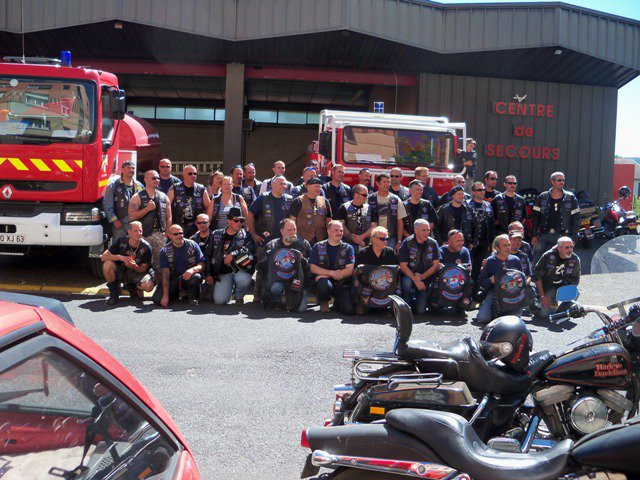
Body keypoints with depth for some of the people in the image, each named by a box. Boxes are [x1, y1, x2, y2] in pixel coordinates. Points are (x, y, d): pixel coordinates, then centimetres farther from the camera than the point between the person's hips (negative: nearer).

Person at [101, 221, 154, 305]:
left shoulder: (146, 247, -14)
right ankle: (114, 292, -7)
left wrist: (135, 266, -33)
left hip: (137, 273, 0)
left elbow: (143, 269, -9)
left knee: (149, 286, -30)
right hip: (120, 272, 0)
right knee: (107, 264, -31)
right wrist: (121, 257, -31)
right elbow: (103, 257, -17)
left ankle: (133, 288, 9)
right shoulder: (121, 242, -13)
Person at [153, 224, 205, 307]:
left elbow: (202, 265, -5)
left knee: (196, 277, -36)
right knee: (157, 299, -17)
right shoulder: (165, 251, -3)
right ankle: (176, 294, 16)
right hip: (173, 279, 1)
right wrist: (165, 295, -19)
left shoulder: (192, 245, -3)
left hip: (188, 277, -1)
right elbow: (165, 273, -10)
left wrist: (193, 269, -30)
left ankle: (192, 297, -4)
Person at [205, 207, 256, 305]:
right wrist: (208, 274, 10)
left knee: (243, 280, -37)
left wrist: (233, 254, -21)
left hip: (239, 270, -1)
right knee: (219, 300, -19)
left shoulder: (245, 235, 5)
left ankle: (239, 296, -1)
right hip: (222, 274, 1)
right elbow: (207, 255, 17)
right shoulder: (216, 235, 12)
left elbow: (251, 249, -14)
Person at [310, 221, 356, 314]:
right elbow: (313, 268, -2)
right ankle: (324, 302, -1)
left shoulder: (348, 248, 5)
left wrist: (326, 274, -13)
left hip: (342, 283, 1)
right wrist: (332, 273, -17)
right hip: (325, 281, -1)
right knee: (324, 284, -38)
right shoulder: (318, 247, 6)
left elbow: (350, 270, -6)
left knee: (349, 310, -22)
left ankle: (337, 302, 16)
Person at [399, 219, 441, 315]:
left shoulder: (433, 243, -2)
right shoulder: (407, 243, -9)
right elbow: (403, 266, -12)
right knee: (406, 282, -38)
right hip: (410, 275, -1)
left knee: (420, 311, -9)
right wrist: (415, 279, -24)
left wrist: (422, 277, -17)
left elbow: (436, 265, -3)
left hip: (426, 278, 1)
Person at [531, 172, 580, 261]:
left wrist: (573, 238, -1)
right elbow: (535, 217, 7)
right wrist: (534, 235, 0)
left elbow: (576, 219, 5)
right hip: (544, 235, 1)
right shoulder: (542, 197, 7)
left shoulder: (570, 198, 5)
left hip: (562, 236, -1)